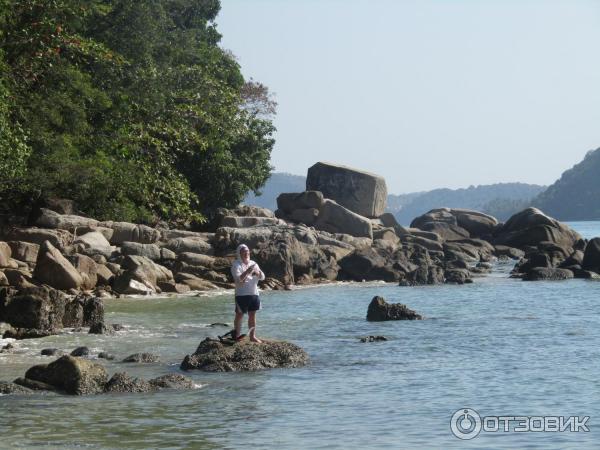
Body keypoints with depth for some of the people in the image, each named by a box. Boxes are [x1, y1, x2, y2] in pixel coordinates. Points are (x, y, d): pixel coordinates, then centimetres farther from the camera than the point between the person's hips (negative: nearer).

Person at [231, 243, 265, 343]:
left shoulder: (253, 263, 14)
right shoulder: (236, 264, -4)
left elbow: (262, 277, 11)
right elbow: (238, 278, -17)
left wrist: (257, 272, -11)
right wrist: (247, 272, -31)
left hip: (254, 293, 6)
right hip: (242, 294, -6)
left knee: (252, 315, 8)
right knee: (240, 315, -2)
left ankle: (252, 336, 13)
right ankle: (237, 335, 3)